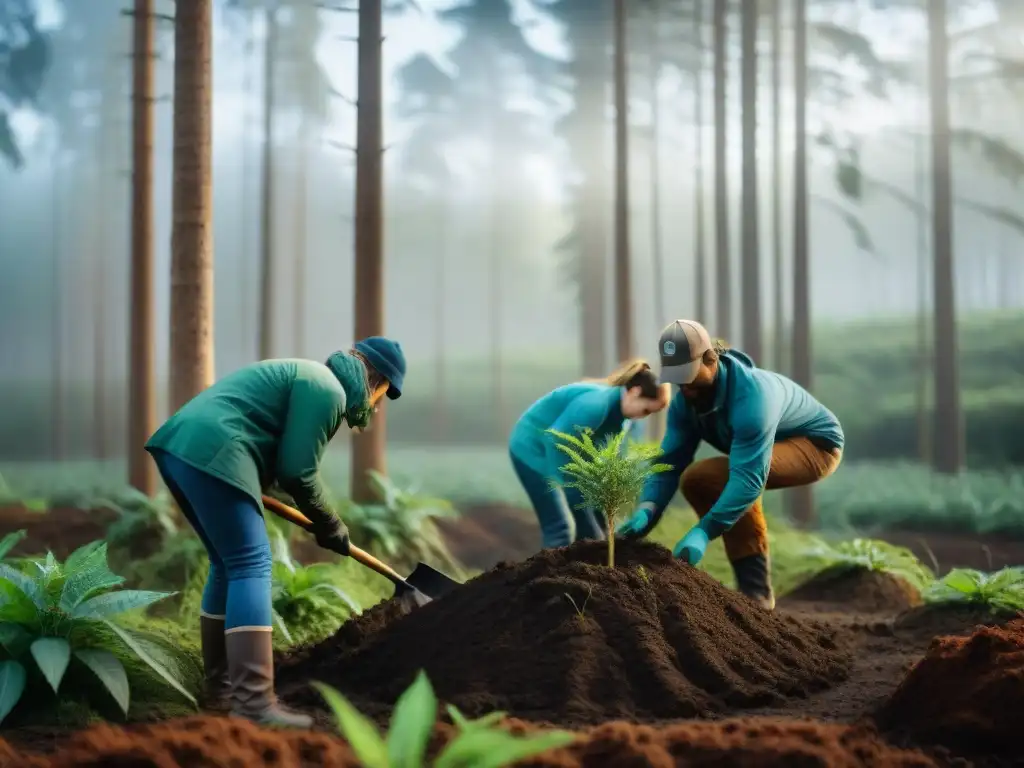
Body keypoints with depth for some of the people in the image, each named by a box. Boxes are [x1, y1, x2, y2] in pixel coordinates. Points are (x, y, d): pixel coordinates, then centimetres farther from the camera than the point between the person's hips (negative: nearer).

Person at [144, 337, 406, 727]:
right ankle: (253, 702, -18)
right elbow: (297, 472, -6)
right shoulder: (327, 389, -4)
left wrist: (324, 525, 43)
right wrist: (329, 526, 8)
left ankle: (221, 688, 25)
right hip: (212, 455, -11)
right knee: (252, 566, -12)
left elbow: (287, 461, 37)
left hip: (179, 446, 11)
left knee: (229, 564, 19)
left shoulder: (309, 376, 28)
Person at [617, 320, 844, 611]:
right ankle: (752, 584, 3)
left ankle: (755, 591, -24)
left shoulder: (751, 395, -36)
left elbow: (749, 476, -42)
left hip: (817, 444, -9)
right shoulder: (686, 399, -11)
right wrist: (646, 510, -31)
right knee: (695, 480, -6)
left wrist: (703, 532, -49)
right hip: (769, 448, 9)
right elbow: (670, 460, -13)